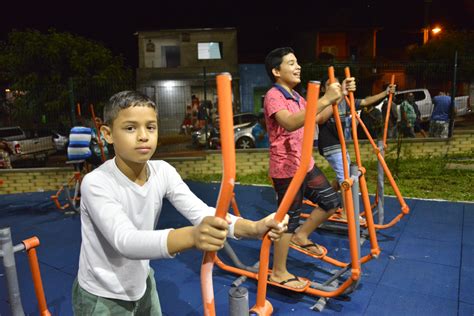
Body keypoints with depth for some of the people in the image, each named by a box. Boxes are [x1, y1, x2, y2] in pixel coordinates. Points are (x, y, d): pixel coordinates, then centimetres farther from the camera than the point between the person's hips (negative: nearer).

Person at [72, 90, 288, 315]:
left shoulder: (162, 171, -12)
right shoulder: (96, 183, -27)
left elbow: (200, 211, -23)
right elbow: (125, 241, -40)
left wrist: (254, 227, -40)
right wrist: (192, 236, -58)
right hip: (101, 298, -4)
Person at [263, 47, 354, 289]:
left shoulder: (295, 96, 15)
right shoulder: (274, 96, -16)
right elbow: (290, 123, -34)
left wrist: (338, 96, 6)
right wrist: (325, 100, -37)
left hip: (306, 165, 9)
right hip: (286, 169, -9)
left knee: (331, 202, 15)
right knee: (288, 219, 1)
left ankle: (301, 236, 34)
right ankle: (278, 273, 19)